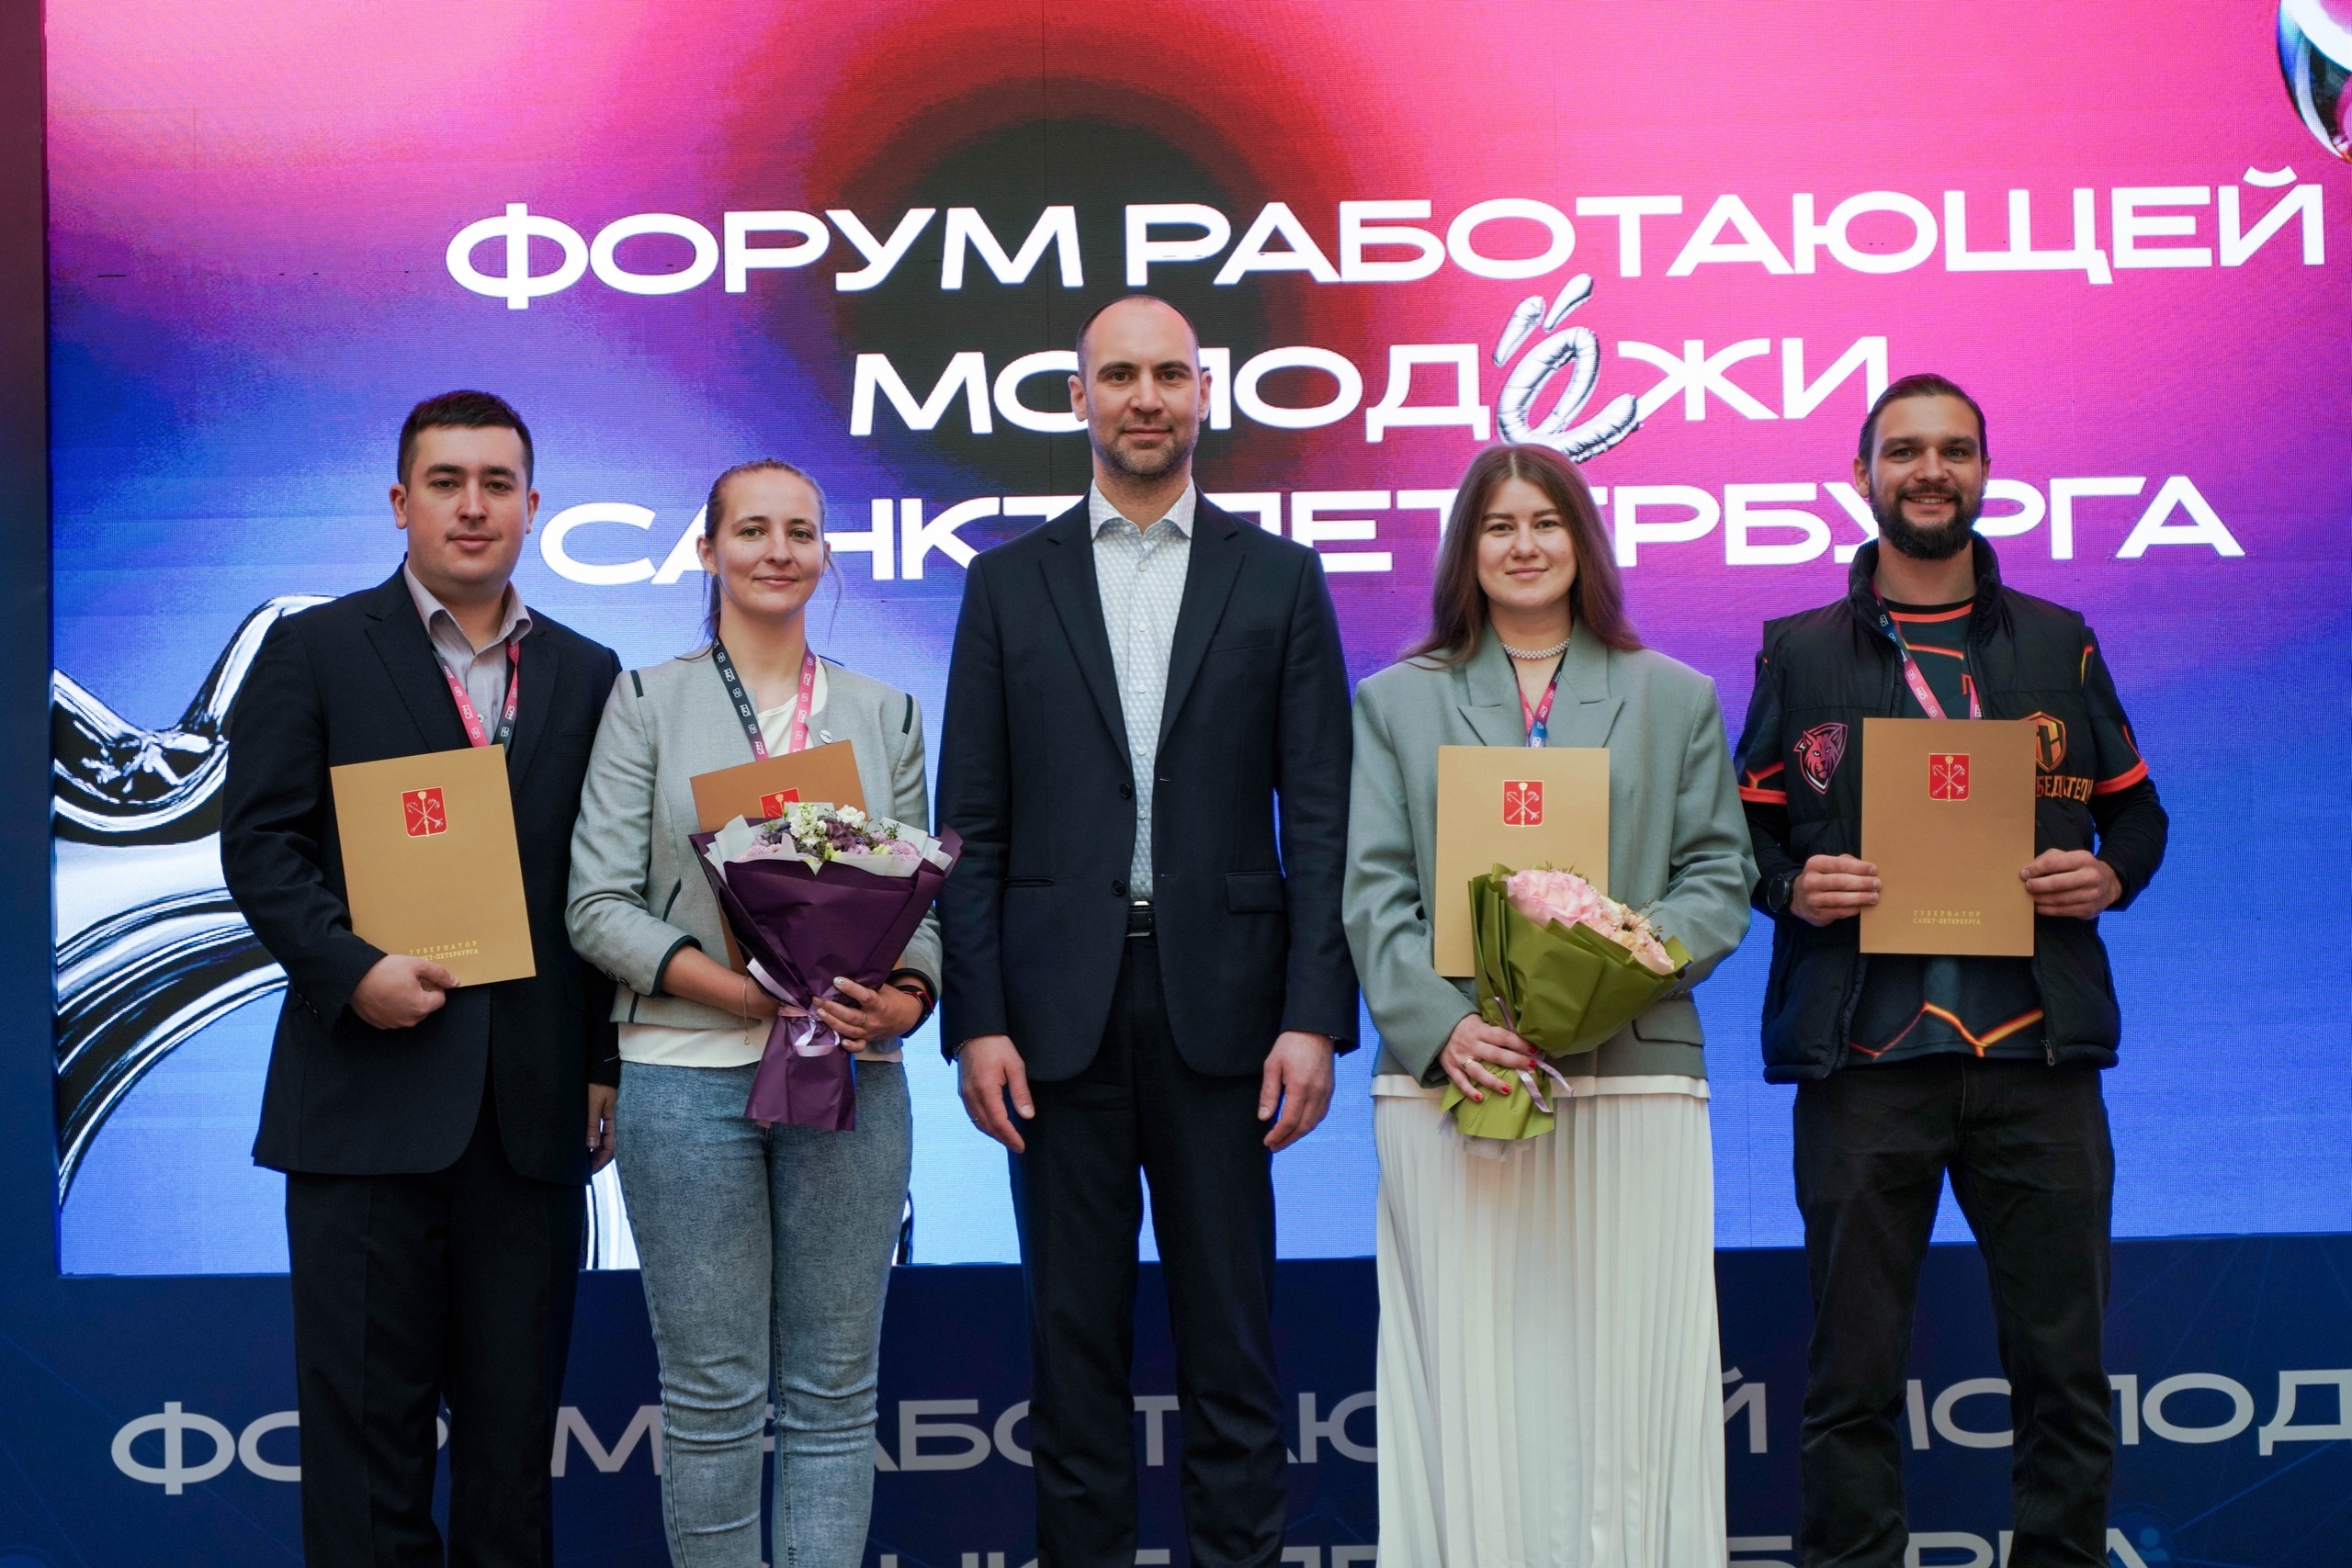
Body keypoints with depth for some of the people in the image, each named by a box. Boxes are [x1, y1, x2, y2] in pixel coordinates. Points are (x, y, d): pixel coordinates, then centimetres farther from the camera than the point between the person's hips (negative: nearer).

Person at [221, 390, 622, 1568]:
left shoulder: (585, 674, 13)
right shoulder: (315, 652, 5)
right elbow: (261, 839, -2)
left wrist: (605, 1062, 5)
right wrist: (352, 971, -17)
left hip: (532, 1103, 3)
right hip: (370, 1085, -3)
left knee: (516, 1407, 8)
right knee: (366, 1404, 1)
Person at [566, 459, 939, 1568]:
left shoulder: (885, 715, 11)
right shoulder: (646, 702, 4)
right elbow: (599, 905, -3)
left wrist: (905, 1000, -11)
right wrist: (741, 989, -16)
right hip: (688, 1072, -2)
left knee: (833, 1394, 5)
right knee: (713, 1396, 1)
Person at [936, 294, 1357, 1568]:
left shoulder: (1278, 578, 7)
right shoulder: (1009, 582, 8)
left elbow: (1319, 817, 2)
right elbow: (971, 824, 5)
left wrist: (1315, 1016, -7)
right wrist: (974, 1020, -4)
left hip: (1220, 997, -1)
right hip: (1060, 1001, 1)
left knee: (1229, 1335, 4)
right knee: (1073, 1333, 7)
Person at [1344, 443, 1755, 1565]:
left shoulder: (1676, 700, 16)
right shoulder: (1396, 702, 14)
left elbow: (1719, 872, 10)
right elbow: (1372, 891, 5)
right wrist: (1440, 1026, -11)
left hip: (1632, 1072, 0)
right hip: (1451, 1082, 0)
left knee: (1623, 1368, -2)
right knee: (1469, 1371, -2)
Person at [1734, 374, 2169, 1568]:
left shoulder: (2059, 647, 14)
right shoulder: (1800, 653, 10)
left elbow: (2136, 810, 18)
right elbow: (1744, 831, 12)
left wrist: (2110, 876, -2)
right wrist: (1791, 886, -9)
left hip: (2037, 1051, 1)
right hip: (1863, 1053, -1)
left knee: (2065, 1364, 4)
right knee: (1853, 1371, 2)